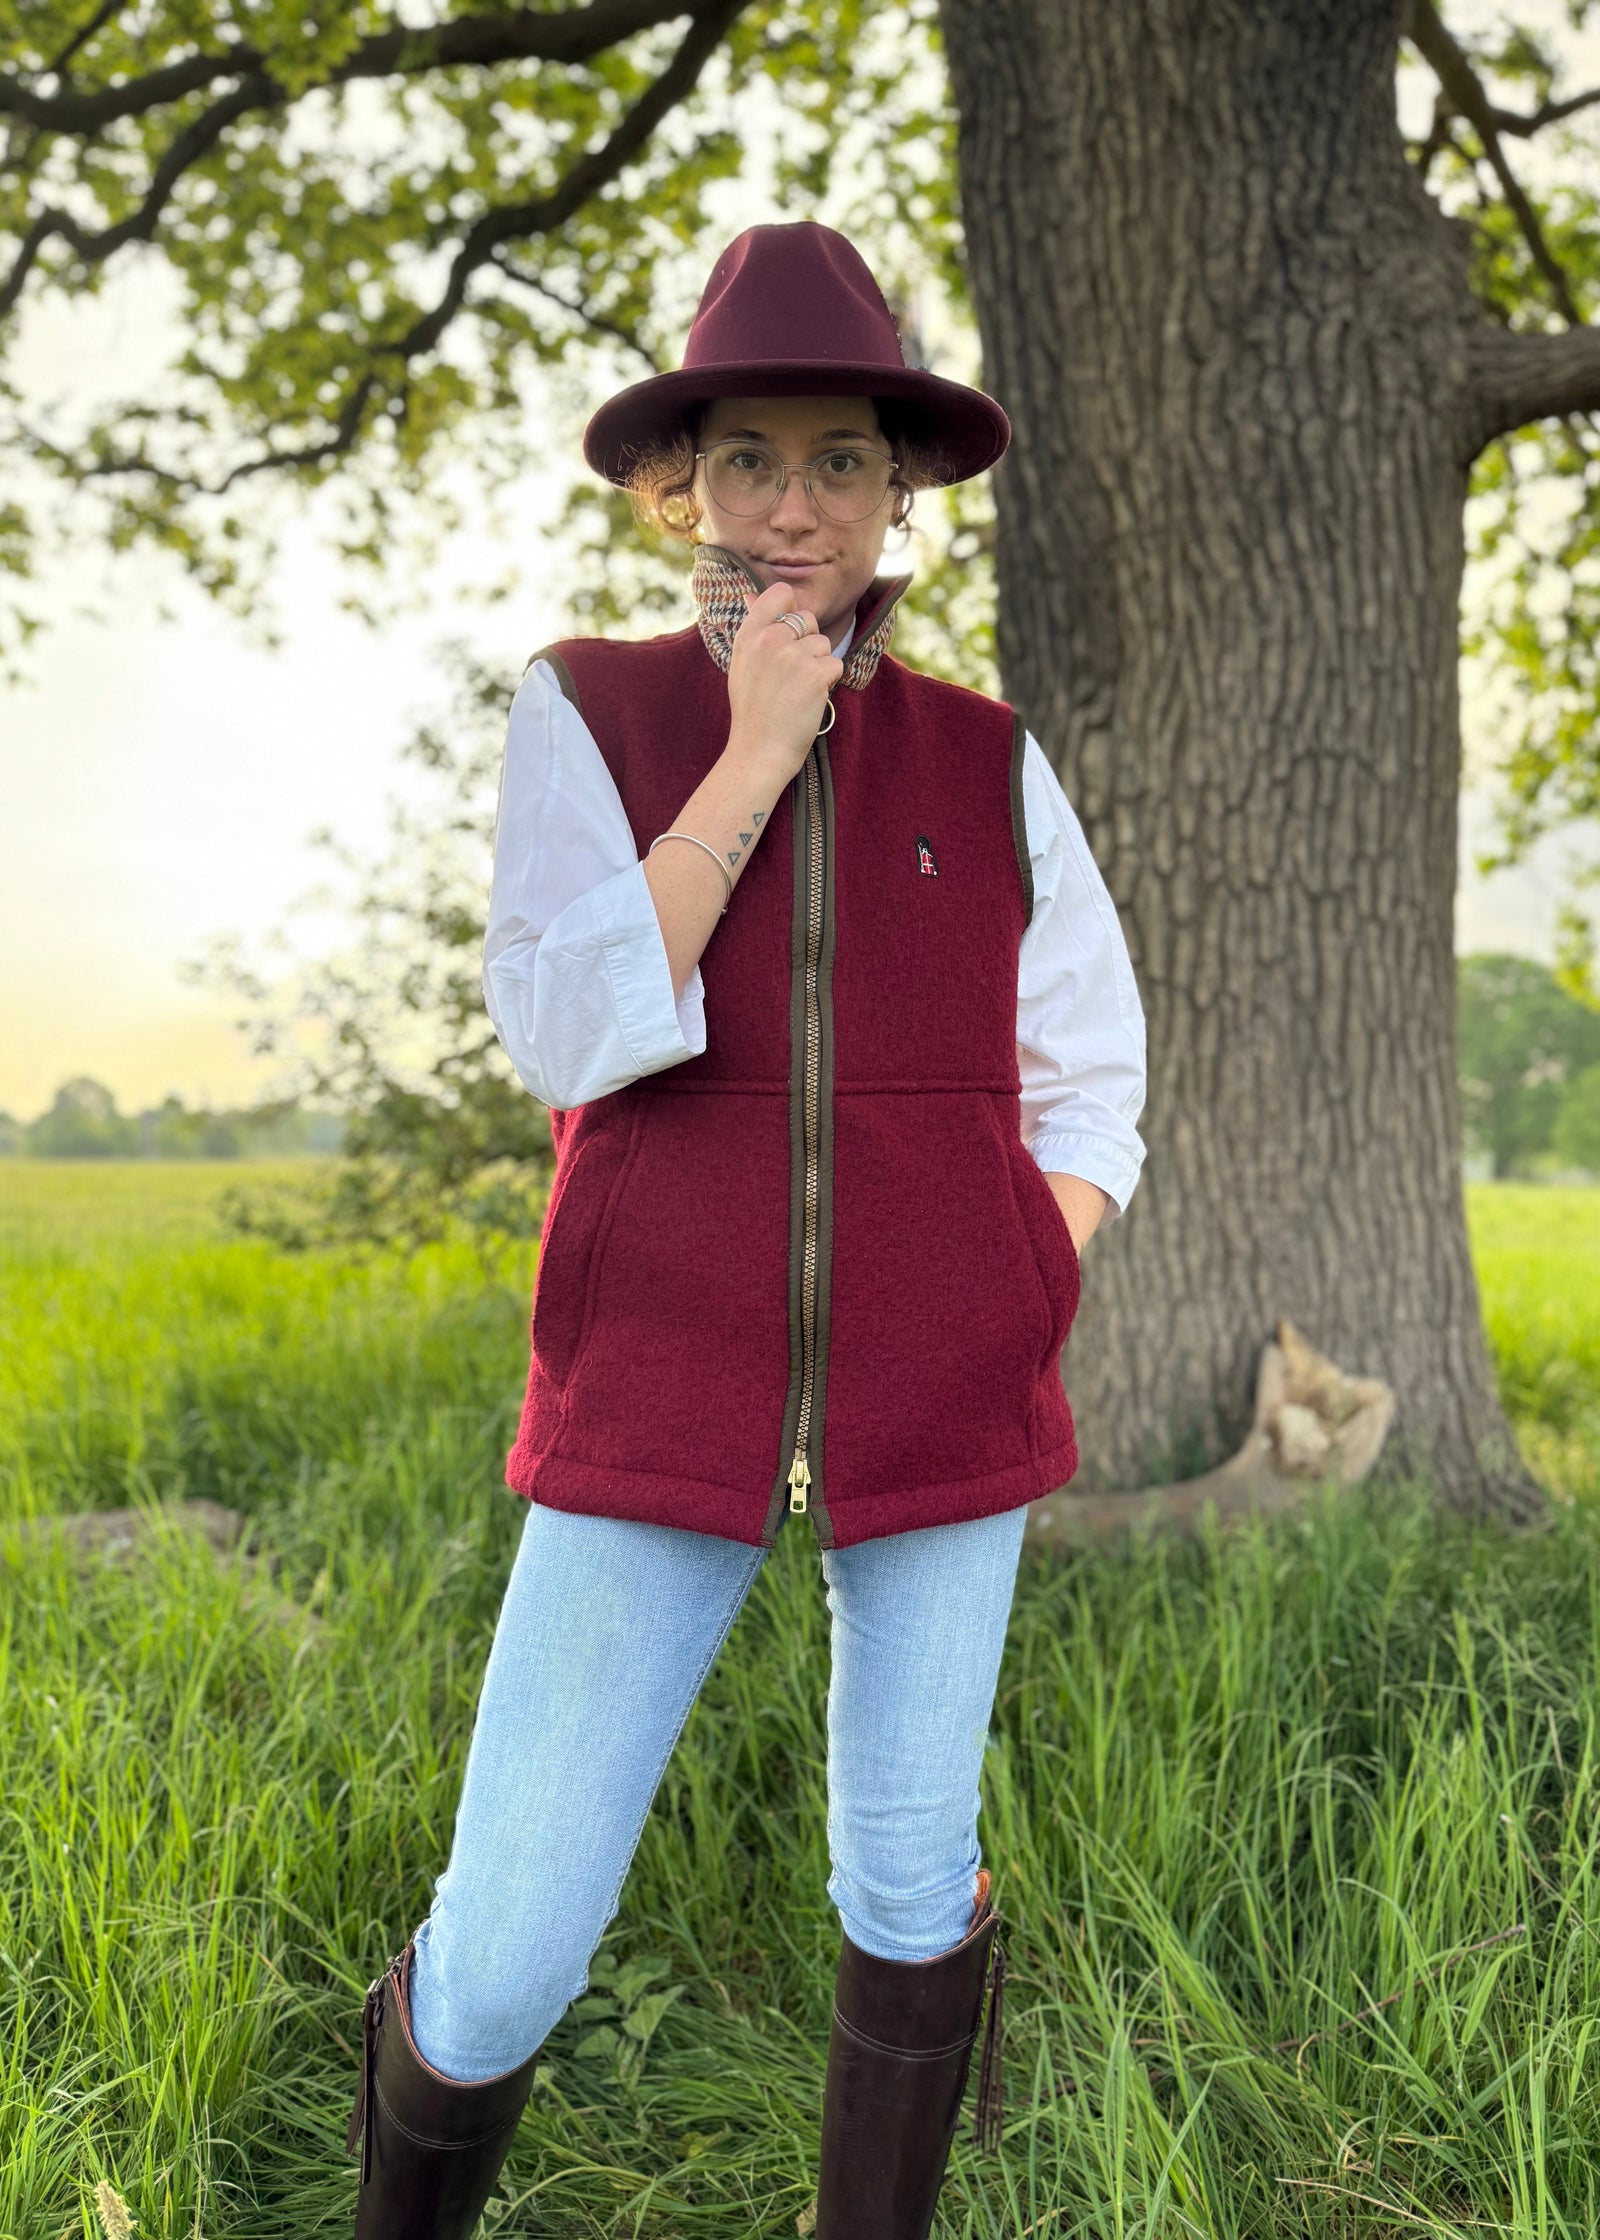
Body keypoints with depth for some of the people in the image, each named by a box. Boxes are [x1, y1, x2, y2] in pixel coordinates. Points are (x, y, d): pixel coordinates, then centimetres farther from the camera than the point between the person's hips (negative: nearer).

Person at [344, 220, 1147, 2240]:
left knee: (911, 1877, 12)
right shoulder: (585, 713, 1)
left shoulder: (989, 762, 5)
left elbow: (1085, 1080, 11)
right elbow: (567, 1035, -13)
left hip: (938, 1395, 2)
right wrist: (757, 751, -14)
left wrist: (1017, 1330, -1)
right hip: (670, 1399, -1)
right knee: (504, 1956, 0)